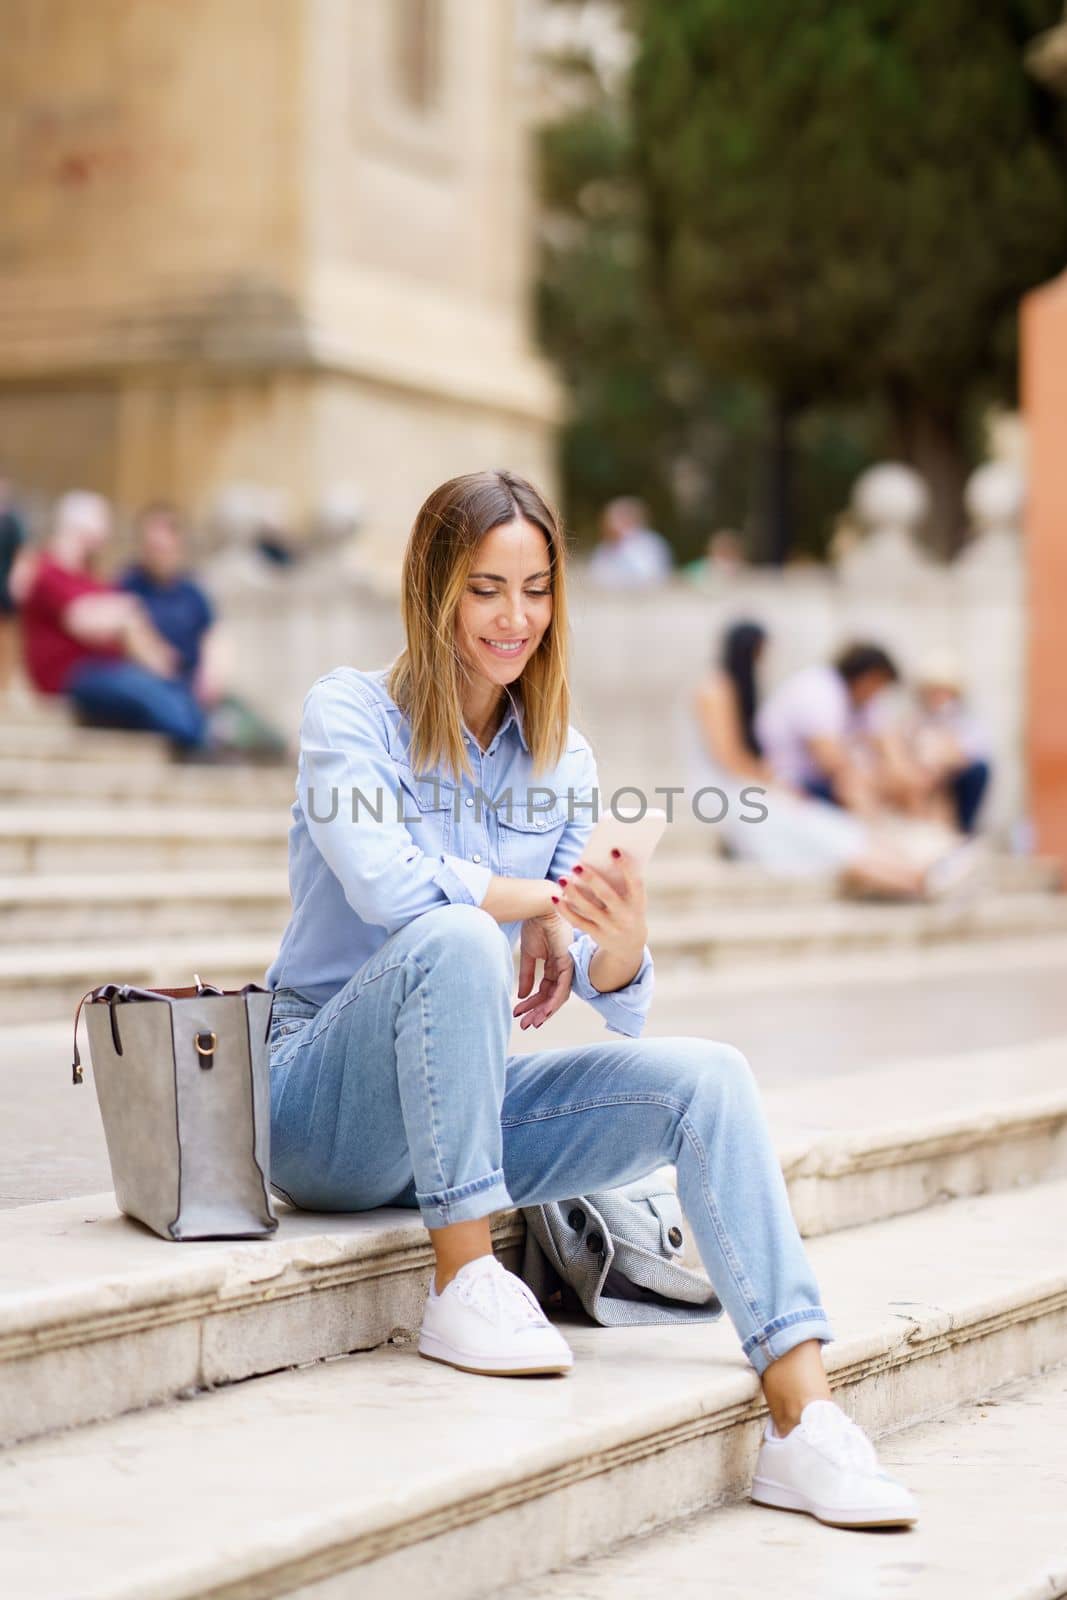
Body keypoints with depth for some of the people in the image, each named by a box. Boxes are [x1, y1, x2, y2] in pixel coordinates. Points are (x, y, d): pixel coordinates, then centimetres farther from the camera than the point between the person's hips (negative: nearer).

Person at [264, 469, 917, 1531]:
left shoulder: (563, 760, 9)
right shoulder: (349, 711, -6)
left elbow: (604, 997, 3)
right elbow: (383, 882, -26)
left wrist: (620, 950, -21)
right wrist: (533, 903, -13)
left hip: (469, 1104, 5)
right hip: (324, 1109, -5)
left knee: (706, 1078, -19)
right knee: (456, 939, -34)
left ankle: (803, 1419, -29)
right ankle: (462, 1284, -26)